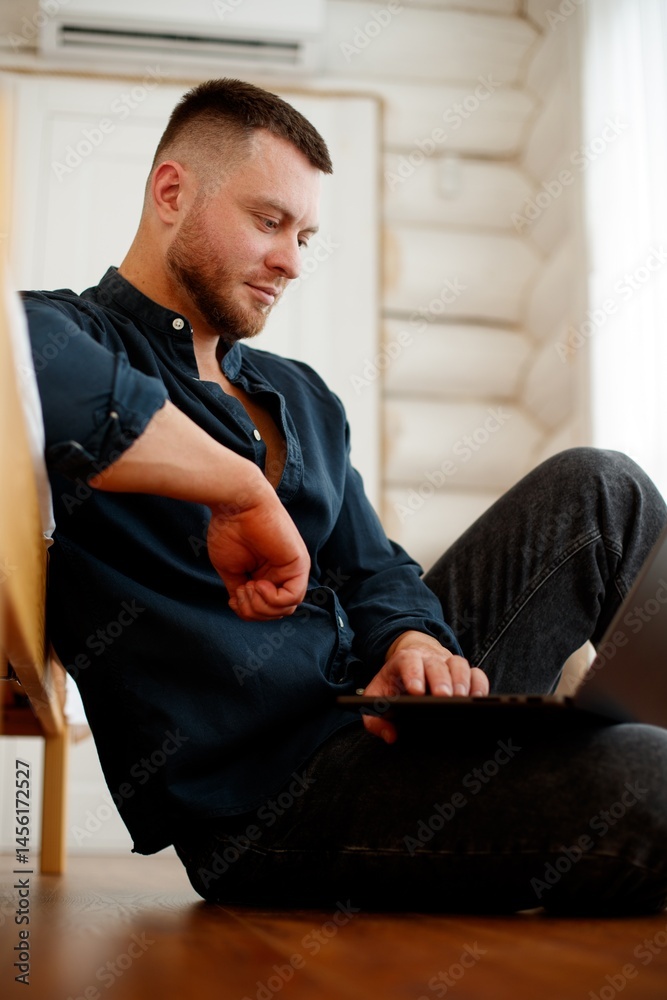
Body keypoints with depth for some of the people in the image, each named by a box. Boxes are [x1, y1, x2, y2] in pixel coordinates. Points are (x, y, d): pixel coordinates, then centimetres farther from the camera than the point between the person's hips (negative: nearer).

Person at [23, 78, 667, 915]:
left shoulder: (302, 398, 20)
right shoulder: (66, 333, -7)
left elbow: (370, 570, 16)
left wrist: (412, 644, -8)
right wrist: (245, 493, -28)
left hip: (367, 713, 9)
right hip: (262, 797, -8)